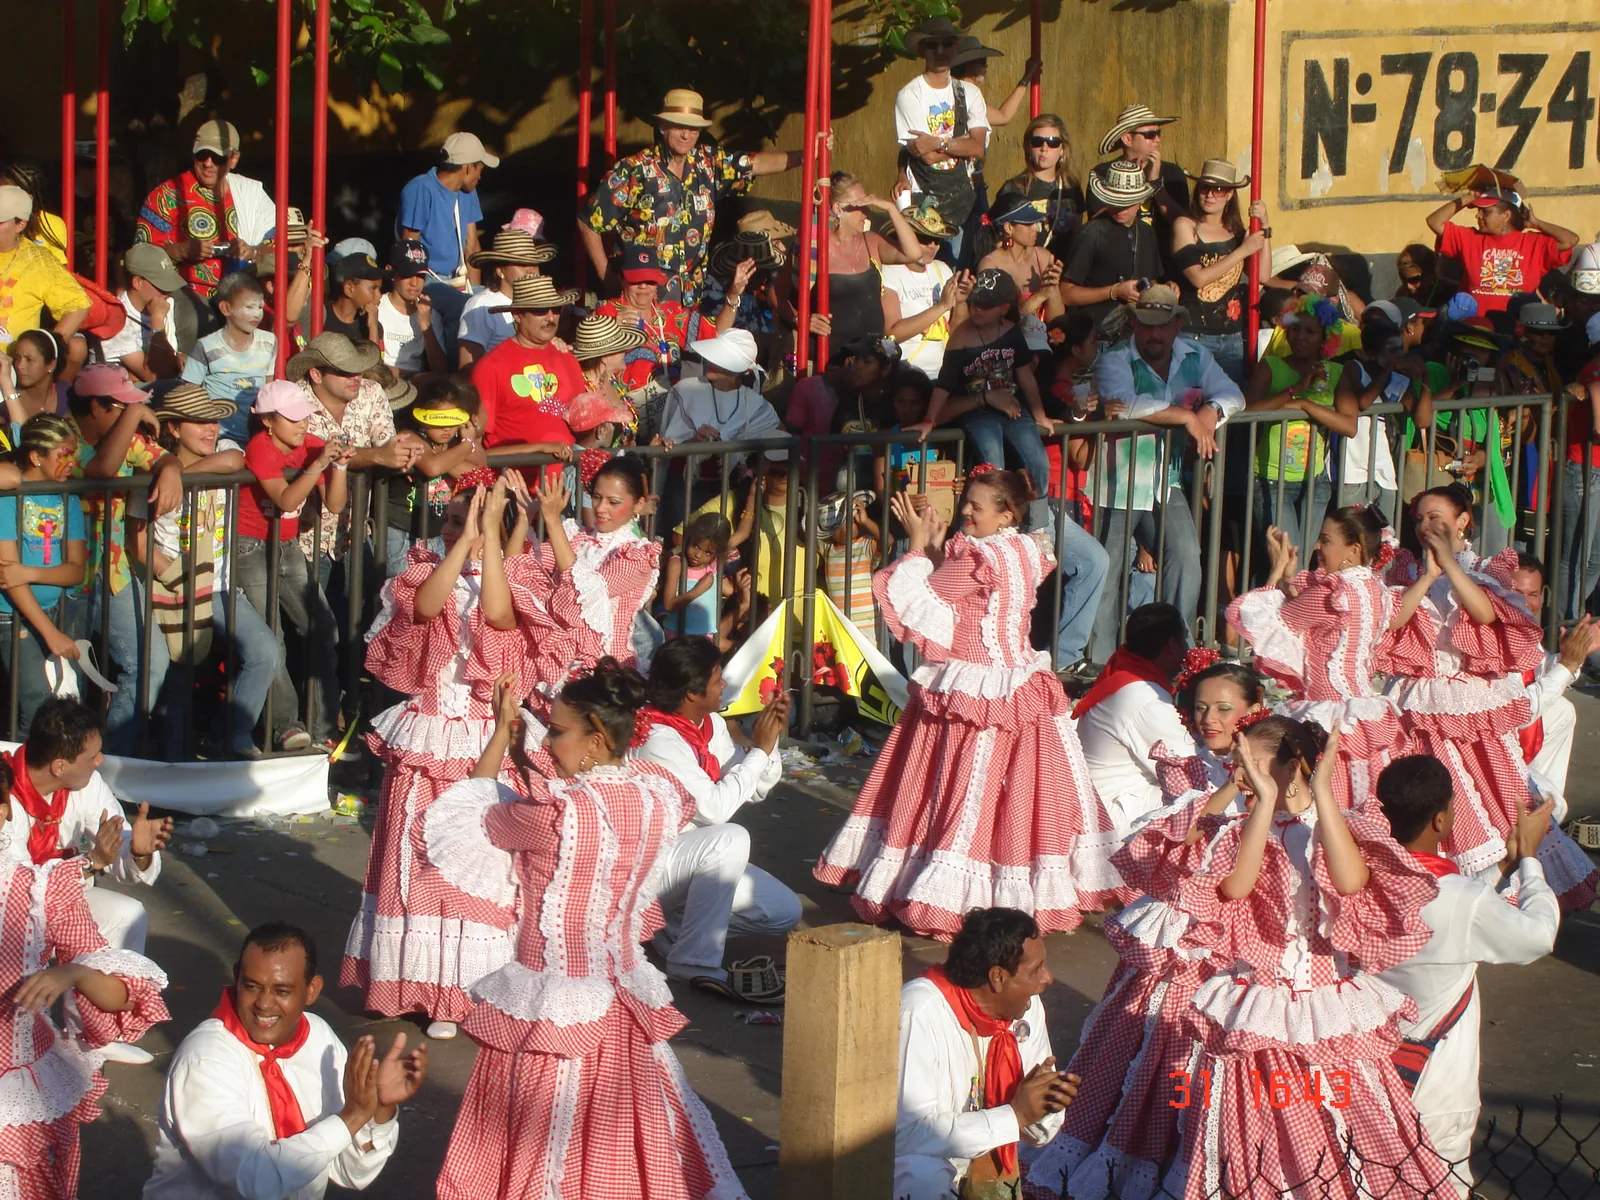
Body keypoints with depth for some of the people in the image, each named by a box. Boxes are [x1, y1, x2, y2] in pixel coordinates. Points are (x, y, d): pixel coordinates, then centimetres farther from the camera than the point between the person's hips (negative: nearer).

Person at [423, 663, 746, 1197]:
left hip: (553, 1004, -6)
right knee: (626, 1124, 20)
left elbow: (469, 818, -9)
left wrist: (502, 732, 2)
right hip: (622, 989, 6)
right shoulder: (657, 798, -7)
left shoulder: (556, 812, -25)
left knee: (549, 1146, 6)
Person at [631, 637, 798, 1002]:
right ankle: (695, 964, -27)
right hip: (647, 865, -9)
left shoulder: (711, 725, 4)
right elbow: (714, 808, -30)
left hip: (695, 861, 9)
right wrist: (759, 749, -21)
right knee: (730, 839, -35)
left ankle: (675, 926, 7)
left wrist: (770, 737, -7)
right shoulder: (658, 741, -24)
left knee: (784, 911, -3)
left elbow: (756, 789, 10)